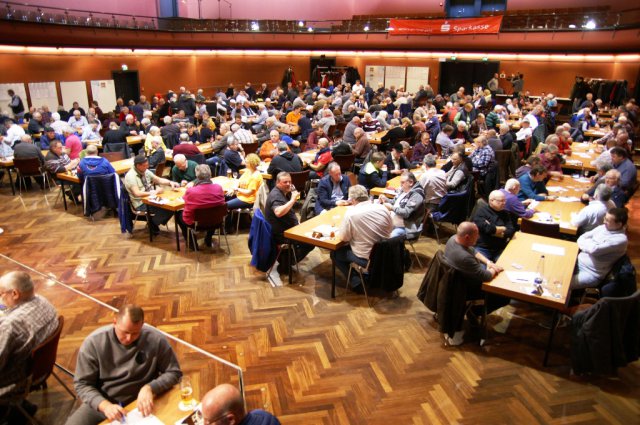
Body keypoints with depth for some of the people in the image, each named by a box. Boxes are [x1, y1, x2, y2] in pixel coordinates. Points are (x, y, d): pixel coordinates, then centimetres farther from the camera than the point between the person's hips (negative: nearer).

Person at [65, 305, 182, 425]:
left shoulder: (156, 339, -16)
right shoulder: (94, 342, -12)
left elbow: (173, 372, -7)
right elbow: (82, 384, -7)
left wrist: (150, 388, -23)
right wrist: (105, 405, -23)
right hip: (101, 403, 1)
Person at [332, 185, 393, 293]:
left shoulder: (351, 213, -19)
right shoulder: (382, 208, -5)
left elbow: (343, 237, -11)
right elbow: (390, 229, 9)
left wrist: (336, 232, 9)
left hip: (366, 259, -6)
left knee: (335, 253, 17)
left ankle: (357, 284, 13)